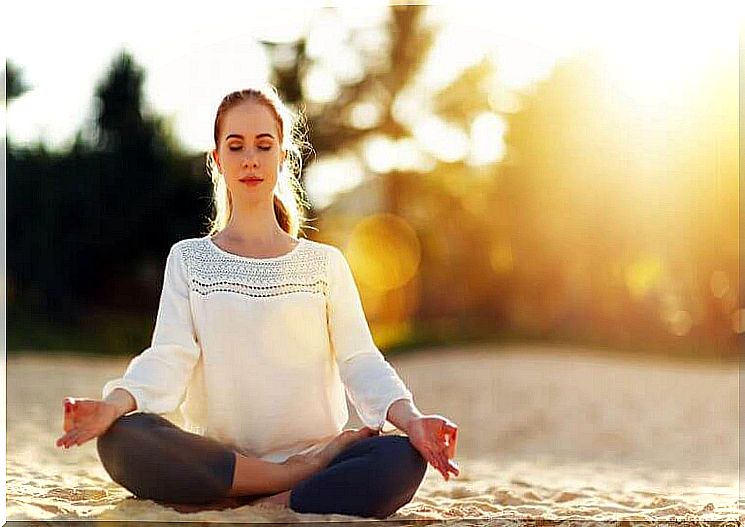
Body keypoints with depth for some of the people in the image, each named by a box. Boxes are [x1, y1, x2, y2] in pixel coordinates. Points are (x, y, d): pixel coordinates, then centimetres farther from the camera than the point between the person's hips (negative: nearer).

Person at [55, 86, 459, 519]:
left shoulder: (325, 263, 13)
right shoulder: (188, 259, 13)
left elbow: (360, 361, 2)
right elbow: (167, 359, -1)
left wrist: (411, 418, -19)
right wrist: (115, 403, -23)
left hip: (314, 448, 0)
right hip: (218, 461, 1)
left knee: (403, 461, -31)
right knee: (122, 438, -32)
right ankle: (304, 476, -23)